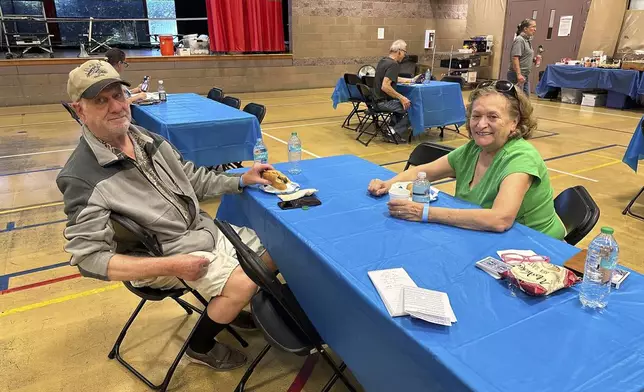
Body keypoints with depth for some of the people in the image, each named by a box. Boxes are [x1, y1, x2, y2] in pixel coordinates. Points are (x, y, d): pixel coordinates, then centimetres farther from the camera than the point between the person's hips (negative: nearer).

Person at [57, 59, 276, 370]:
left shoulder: (147, 138, 1)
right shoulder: (82, 178, -21)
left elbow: (193, 179, 13)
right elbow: (89, 257, -21)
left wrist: (240, 181, 0)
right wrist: (171, 266, -26)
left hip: (205, 228, 8)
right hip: (165, 253, -7)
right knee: (243, 283, -25)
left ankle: (224, 305, 34)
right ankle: (200, 348, 7)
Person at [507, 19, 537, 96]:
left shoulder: (528, 40, 16)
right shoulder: (519, 40, -12)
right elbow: (515, 58, -21)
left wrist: (534, 60, 7)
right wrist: (519, 74, -27)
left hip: (525, 75, 10)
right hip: (517, 75, -10)